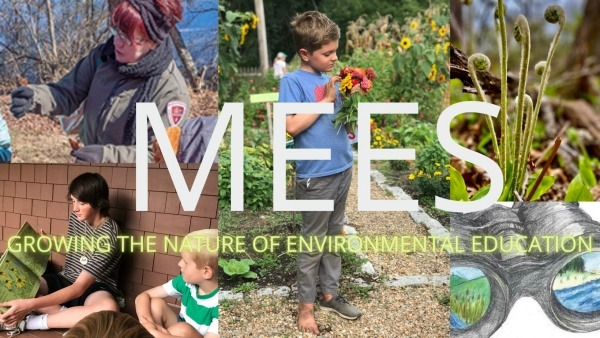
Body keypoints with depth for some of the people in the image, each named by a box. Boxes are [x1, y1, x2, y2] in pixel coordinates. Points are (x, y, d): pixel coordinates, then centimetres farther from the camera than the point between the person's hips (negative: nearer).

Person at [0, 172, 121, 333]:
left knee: (109, 309, -44)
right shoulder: (76, 217, -3)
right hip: (65, 282, 6)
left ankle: (29, 322, -33)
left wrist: (31, 304, -39)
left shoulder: (108, 236, -25)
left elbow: (79, 288, -31)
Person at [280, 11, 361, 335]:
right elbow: (292, 126, -21)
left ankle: (330, 293, 32)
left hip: (342, 169, 7)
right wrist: (327, 99, -18)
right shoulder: (293, 81, -12)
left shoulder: (331, 78, 7)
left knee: (334, 236, 18)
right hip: (316, 176, -7)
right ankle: (306, 305, 19)